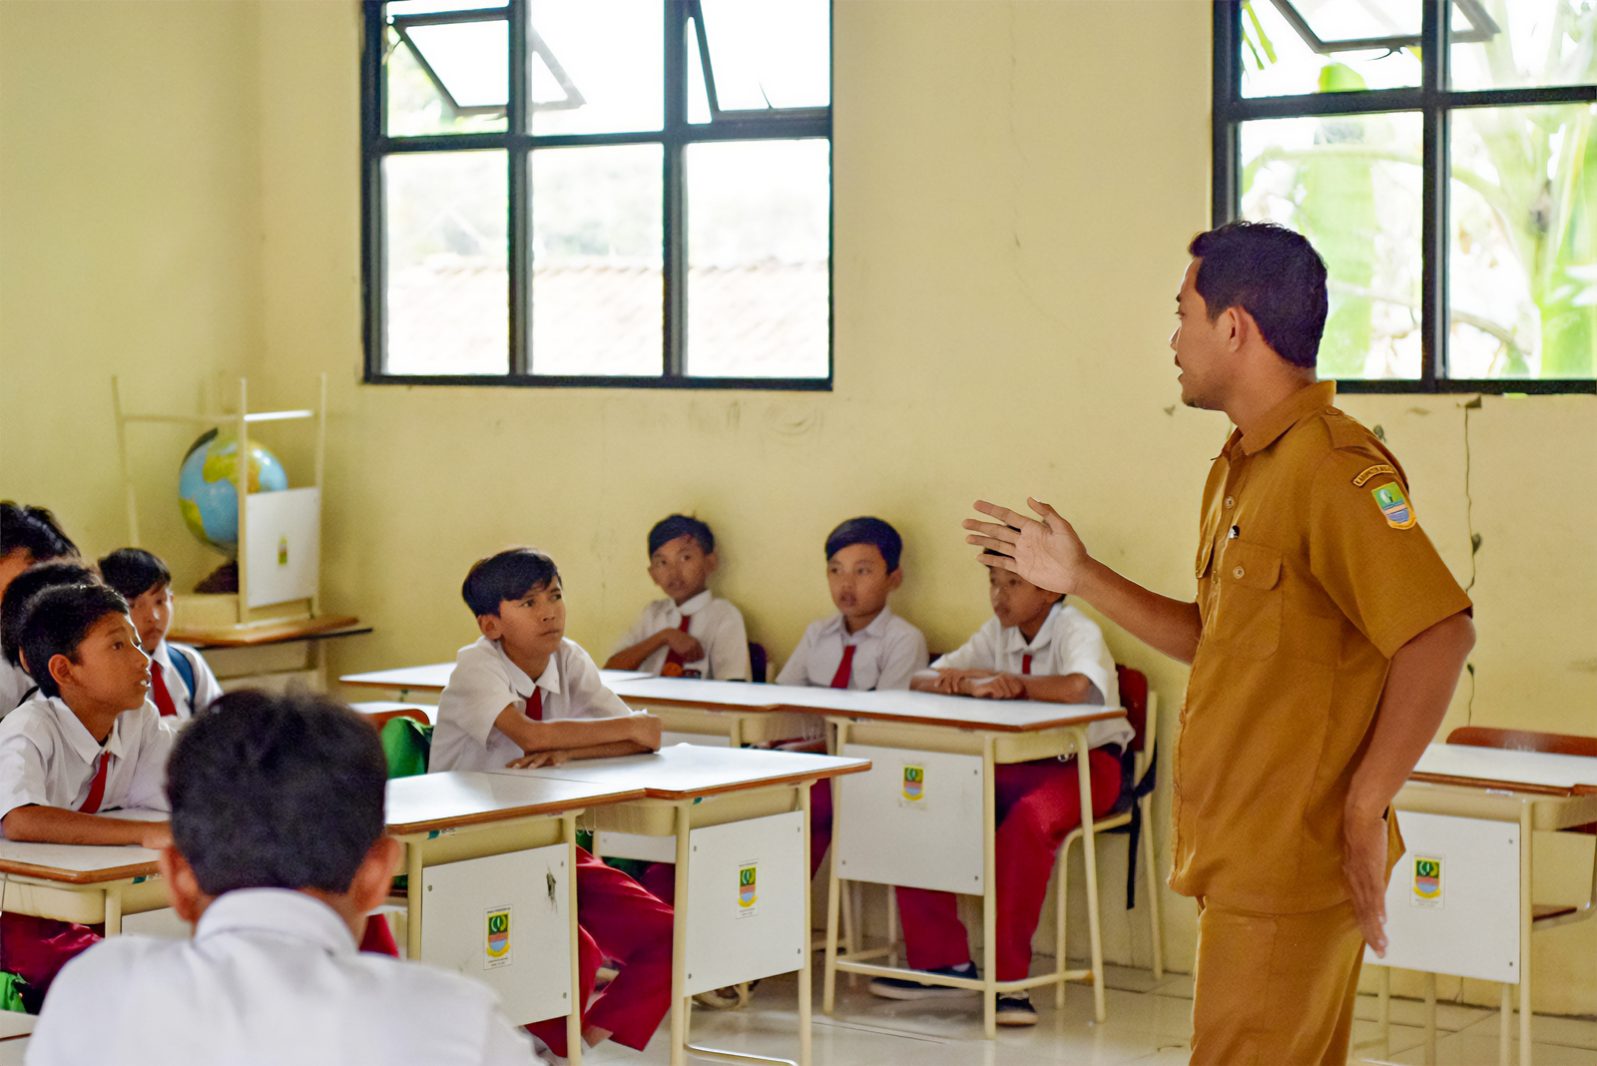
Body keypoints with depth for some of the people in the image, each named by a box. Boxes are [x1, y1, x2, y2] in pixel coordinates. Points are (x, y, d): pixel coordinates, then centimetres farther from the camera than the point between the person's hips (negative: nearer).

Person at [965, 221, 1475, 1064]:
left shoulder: (1331, 467, -18)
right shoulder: (1238, 471, 15)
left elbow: (1440, 637, -25)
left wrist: (1365, 810, -23)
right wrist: (1080, 578, 21)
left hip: (1291, 861, -10)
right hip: (1246, 858, 10)